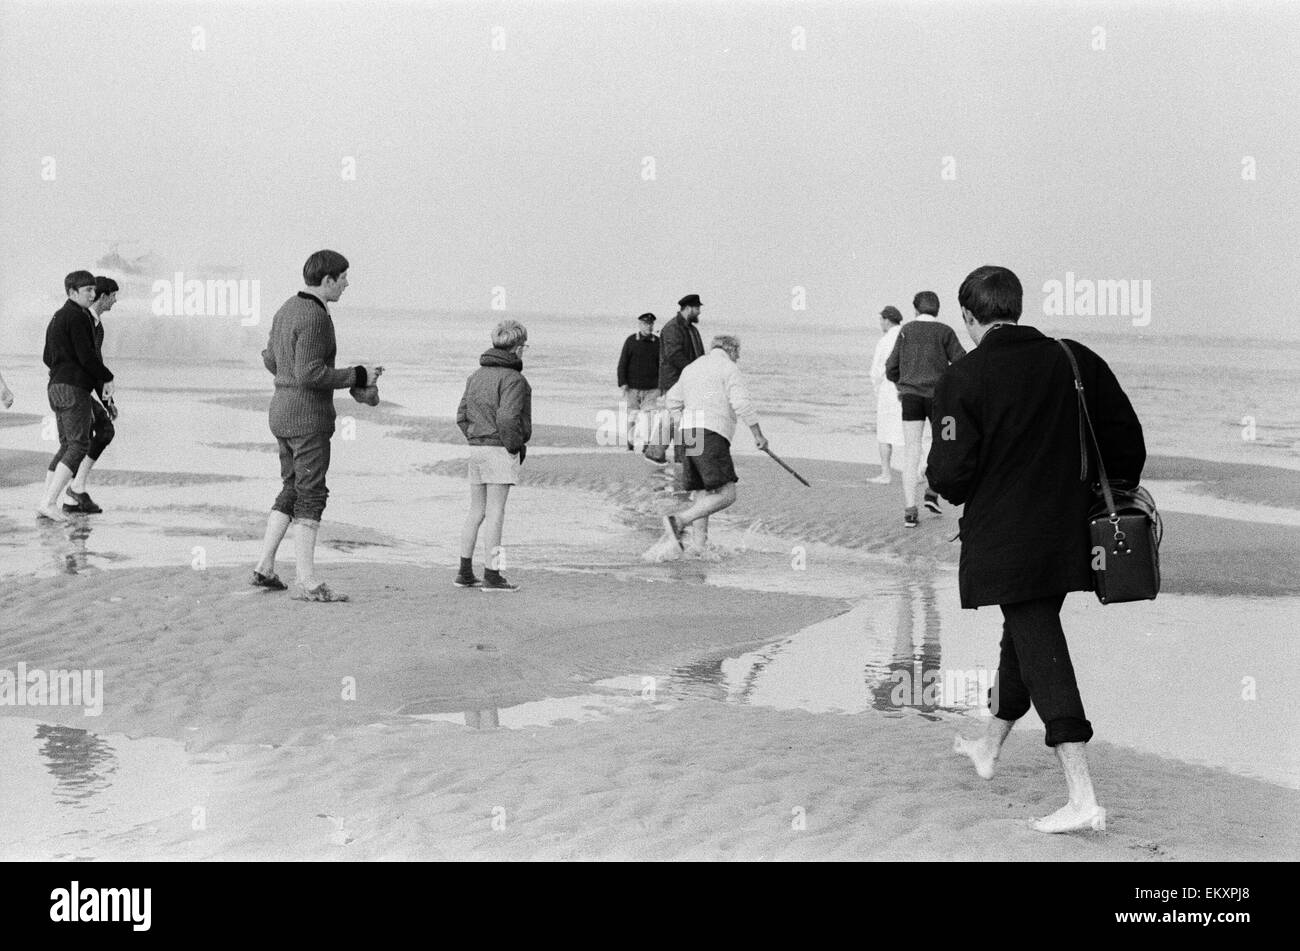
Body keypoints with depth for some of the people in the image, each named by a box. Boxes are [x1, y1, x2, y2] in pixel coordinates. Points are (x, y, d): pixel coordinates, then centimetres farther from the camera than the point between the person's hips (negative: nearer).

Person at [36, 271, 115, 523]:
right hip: (74, 388, -10)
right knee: (79, 446, -10)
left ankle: (46, 503, 7)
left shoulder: (57, 317, 21)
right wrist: (107, 378, -4)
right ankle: (49, 502, -18)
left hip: (55, 386, 10)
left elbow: (48, 358, 25)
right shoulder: (78, 317, -11)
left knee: (66, 446, 13)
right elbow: (86, 355, -17)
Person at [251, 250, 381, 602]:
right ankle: (307, 582, -7)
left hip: (283, 411, 10)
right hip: (308, 415, -10)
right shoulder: (314, 316, -18)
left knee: (291, 491, 17)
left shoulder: (287, 309, 12)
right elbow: (309, 374, -24)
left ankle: (265, 567, 17)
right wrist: (358, 376, -16)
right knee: (311, 495, -7)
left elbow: (271, 360, 21)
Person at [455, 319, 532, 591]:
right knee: (495, 514, -3)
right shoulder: (513, 380, -13)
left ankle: (465, 572, 17)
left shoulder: (477, 375, 12)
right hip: (500, 451, -8)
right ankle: (492, 576, 0)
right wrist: (516, 447, -10)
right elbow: (507, 419, -22)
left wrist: (475, 439, 13)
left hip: (476, 449, 8)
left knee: (475, 513, 14)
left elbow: (461, 416, 12)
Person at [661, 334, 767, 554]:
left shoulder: (692, 368, 23)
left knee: (701, 496, 10)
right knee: (726, 495, -12)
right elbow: (742, 404, -11)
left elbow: (672, 401, 29)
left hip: (687, 436, 8)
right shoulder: (729, 369, 1)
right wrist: (758, 434, -7)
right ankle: (679, 521, -23)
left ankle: (699, 544, 0)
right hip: (711, 436, -8)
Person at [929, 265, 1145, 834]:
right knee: (1024, 637, 23)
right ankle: (988, 748, 45)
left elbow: (950, 476, -15)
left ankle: (1083, 799, -12)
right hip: (1067, 535, 6)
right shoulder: (1076, 362, 1)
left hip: (1003, 541, -6)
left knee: (1040, 650, -5)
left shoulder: (962, 380, -13)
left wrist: (951, 489, 8)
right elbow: (1127, 440, 4)